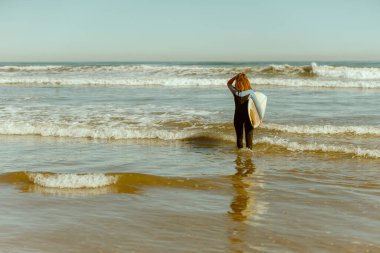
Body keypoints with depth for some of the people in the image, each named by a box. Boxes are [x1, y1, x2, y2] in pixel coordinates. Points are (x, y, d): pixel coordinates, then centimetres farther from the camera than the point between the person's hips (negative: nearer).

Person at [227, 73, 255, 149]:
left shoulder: (235, 91, -10)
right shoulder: (250, 92, -14)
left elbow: (228, 83, 10)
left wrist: (236, 76, -4)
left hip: (238, 115, 2)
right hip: (248, 116, -2)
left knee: (239, 135, 15)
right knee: (249, 134, 11)